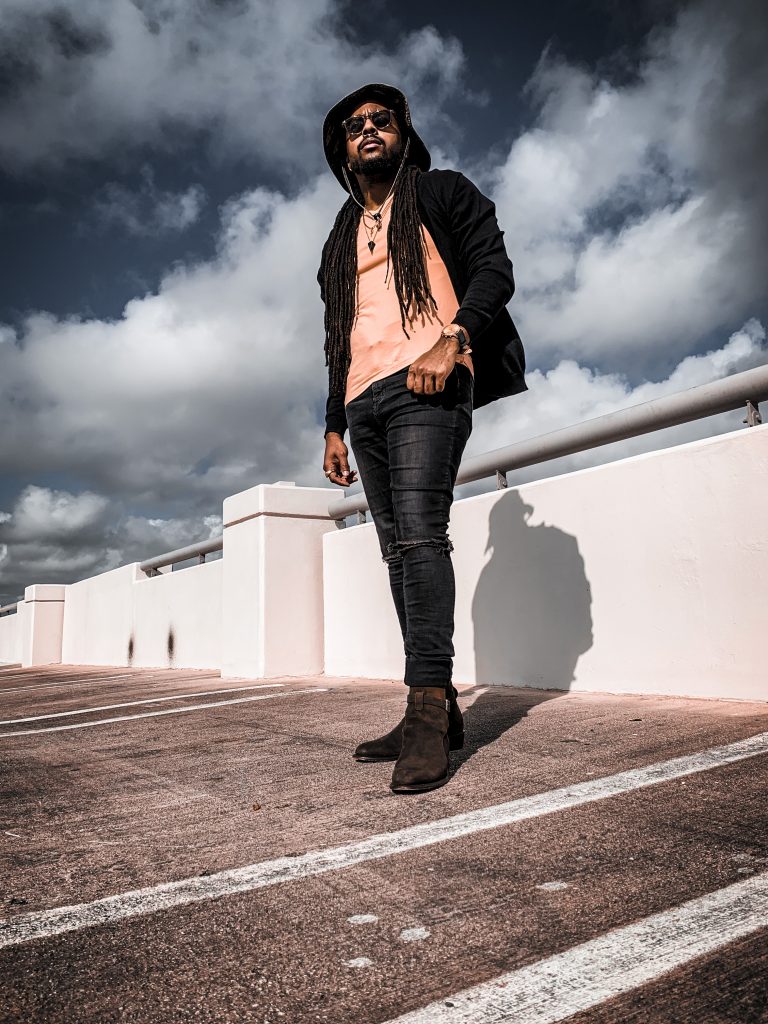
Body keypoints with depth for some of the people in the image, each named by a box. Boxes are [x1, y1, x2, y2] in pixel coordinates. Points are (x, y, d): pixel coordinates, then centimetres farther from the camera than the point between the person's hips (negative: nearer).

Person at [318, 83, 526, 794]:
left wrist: (450, 339, -17)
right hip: (364, 398, 6)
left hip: (426, 384, -6)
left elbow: (494, 268, 1)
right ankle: (439, 710, 1)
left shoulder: (443, 192, 16)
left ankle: (428, 706, -22)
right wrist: (334, 427, 17)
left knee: (419, 533, -22)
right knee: (398, 548, -1)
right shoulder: (341, 240, 30)